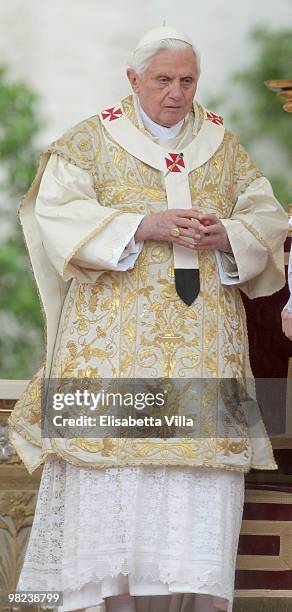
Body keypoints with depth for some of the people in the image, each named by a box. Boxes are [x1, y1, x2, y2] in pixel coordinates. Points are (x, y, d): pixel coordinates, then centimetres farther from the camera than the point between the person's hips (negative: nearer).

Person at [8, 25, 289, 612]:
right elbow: (59, 214, -5)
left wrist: (227, 235, -9)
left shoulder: (222, 145, 15)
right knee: (114, 454, -10)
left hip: (204, 337, 3)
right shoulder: (91, 140, 6)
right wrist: (142, 226, -15)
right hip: (114, 335, -2)